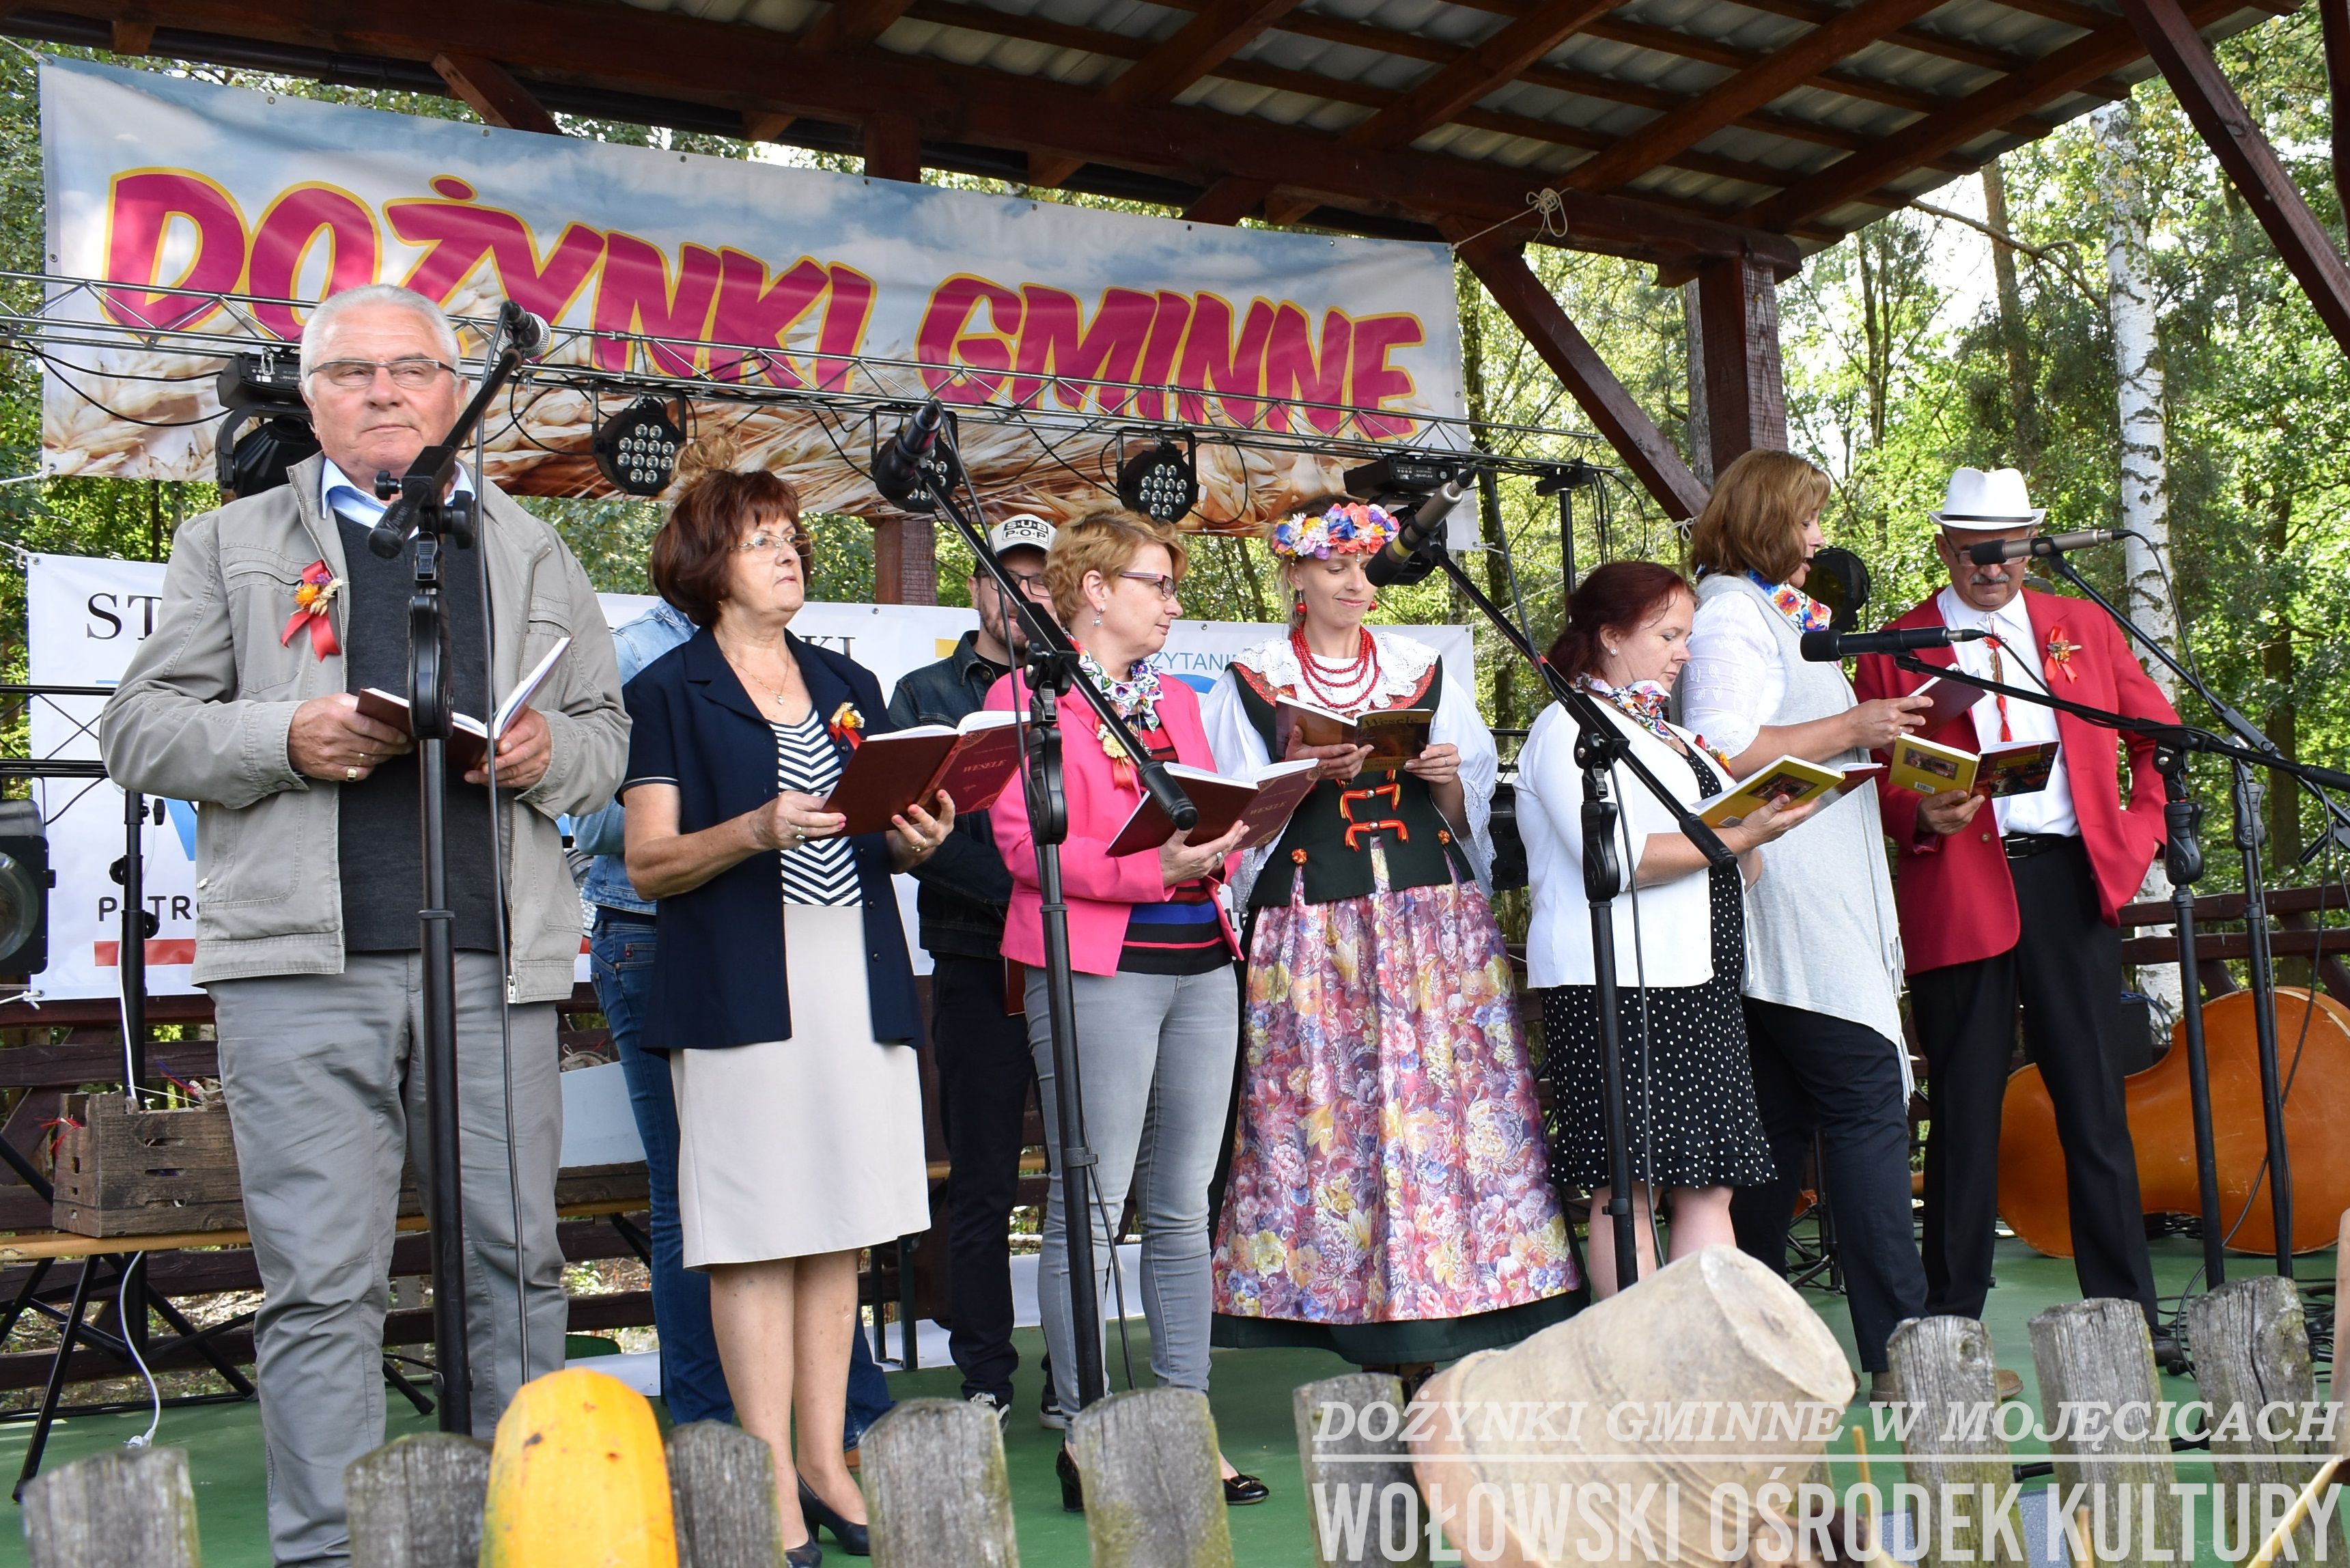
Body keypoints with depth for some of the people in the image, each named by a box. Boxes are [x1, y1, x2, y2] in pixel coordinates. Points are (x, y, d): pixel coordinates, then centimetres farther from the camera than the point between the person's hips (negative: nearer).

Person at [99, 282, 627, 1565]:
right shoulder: (228, 544, 14)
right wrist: (285, 740, -11)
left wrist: (548, 752, -4)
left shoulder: (532, 555, 20)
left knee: (516, 1264, 7)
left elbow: (605, 733, 20)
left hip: (496, 959, 2)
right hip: (302, 967, -2)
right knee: (323, 1288, -2)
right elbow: (139, 731, 8)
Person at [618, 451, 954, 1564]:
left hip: (858, 983, 5)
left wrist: (915, 842, -3)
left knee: (839, 1231, 7)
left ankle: (824, 1463, 16)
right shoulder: (669, 691, 3)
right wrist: (761, 830, -20)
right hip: (739, 991, -5)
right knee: (756, 1234, -4)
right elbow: (649, 863, -4)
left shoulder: (849, 686, 19)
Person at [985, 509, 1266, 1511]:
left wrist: (1218, 848, -3)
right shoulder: (1027, 694, 0)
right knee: (1090, 1210, -3)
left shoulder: (1175, 699, 20)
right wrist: (1150, 869, -19)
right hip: (1097, 969, -6)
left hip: (1200, 963, 7)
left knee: (1183, 1211, 9)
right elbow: (1024, 842, -10)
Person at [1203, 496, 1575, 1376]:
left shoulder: (1423, 672, 14)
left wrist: (1446, 777, -6)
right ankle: (1373, 1325, 3)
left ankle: (1452, 1304, 1)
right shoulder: (1252, 686, 8)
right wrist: (1299, 775, -12)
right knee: (1332, 1110, -6)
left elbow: (1470, 809, 15)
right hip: (1313, 931, -2)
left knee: (1451, 1097, -5)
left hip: (1435, 921, 2)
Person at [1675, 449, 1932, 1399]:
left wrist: (1876, 735, 18)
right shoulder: (1730, 615, -7)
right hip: (1791, 908, -10)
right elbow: (1726, 751, -19)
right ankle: (1898, 1351, -12)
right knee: (1867, 1104, -12)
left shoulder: (1772, 614, 24)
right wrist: (1852, 728, -14)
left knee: (1778, 1123, 9)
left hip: (1808, 905, 10)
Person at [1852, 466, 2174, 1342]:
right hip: (1960, 897, -2)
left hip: (2072, 882, 2)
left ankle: (2127, 1311, 14)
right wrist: (1923, 817, -16)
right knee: (1965, 1111, 3)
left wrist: (2140, 828, 9)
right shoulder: (1895, 651, 5)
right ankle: (1952, 1320, 12)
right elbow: (1870, 780, 3)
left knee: (2095, 1102, 4)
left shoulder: (2081, 627, 14)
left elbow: (2159, 730, 21)